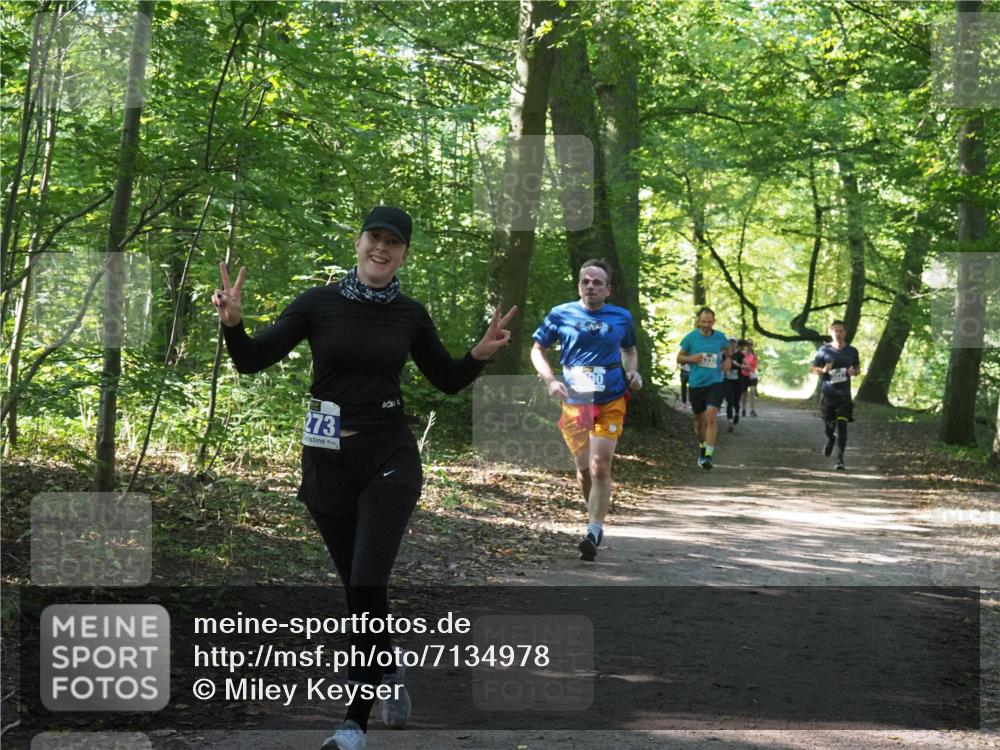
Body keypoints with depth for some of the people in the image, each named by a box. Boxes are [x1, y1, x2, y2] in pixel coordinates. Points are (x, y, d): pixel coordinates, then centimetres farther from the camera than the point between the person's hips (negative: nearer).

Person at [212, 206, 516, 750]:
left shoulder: (410, 315, 2)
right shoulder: (319, 304, -4)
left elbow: (447, 380, 14)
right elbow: (253, 362, -8)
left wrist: (481, 354, -6)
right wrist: (232, 323, -28)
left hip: (389, 460, -1)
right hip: (328, 462, 1)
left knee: (367, 584, -15)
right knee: (357, 588, 13)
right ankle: (388, 675, 40)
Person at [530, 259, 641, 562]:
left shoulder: (621, 317, 4)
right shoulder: (561, 314, 0)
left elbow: (629, 350, 21)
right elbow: (537, 350, 7)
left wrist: (632, 372, 0)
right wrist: (551, 381, -9)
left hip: (610, 403, -1)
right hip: (574, 402, 1)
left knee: (600, 467, -12)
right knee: (584, 468, 7)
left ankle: (593, 532, -10)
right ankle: (595, 518, 32)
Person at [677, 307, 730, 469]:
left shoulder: (720, 337, 2)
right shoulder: (691, 337, -2)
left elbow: (728, 349, 25)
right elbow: (679, 358, 6)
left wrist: (727, 361, 5)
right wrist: (692, 358, -13)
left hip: (715, 383, -1)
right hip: (696, 384, 1)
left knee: (711, 417, -17)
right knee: (700, 420, 13)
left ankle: (708, 455, -19)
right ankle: (702, 447, 37)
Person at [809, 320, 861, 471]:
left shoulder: (852, 351, 5)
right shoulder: (824, 350, 0)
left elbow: (858, 369, 18)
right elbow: (813, 369, 5)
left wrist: (853, 372, -6)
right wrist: (823, 370, -16)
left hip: (844, 394, 0)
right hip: (827, 394, 0)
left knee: (842, 424, -12)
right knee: (828, 423, 12)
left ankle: (840, 458, -9)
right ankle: (831, 439, 48)